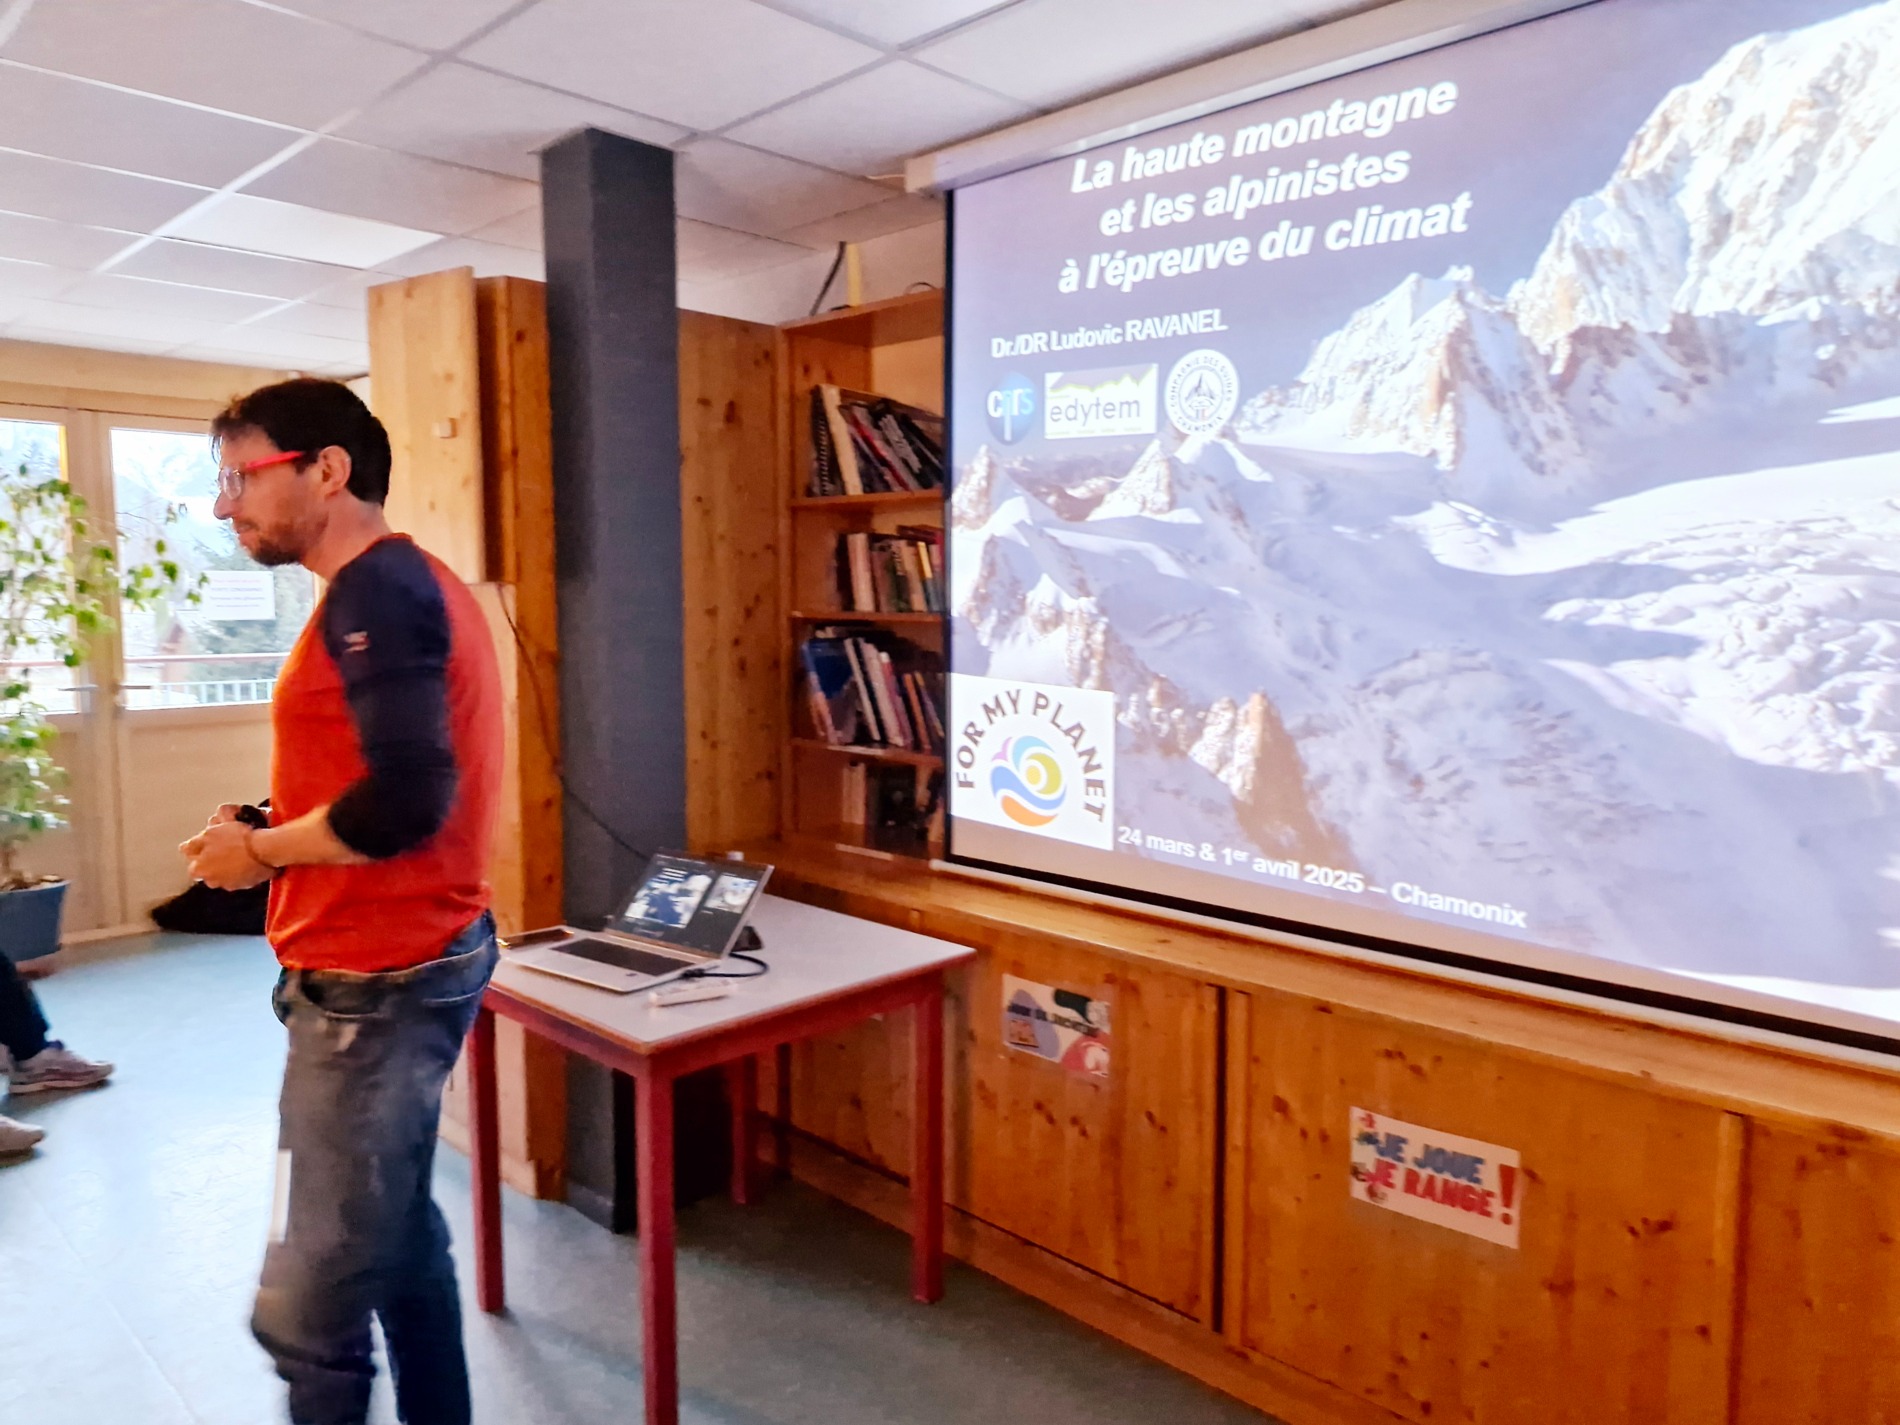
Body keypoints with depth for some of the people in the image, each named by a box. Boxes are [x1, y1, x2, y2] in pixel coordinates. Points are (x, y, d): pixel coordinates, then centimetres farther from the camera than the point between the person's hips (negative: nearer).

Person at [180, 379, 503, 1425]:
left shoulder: (373, 591, -17)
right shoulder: (404, 583, 15)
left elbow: (405, 800, -27)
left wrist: (258, 850, -11)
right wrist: (273, 830, 6)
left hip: (373, 983, -10)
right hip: (408, 962, 10)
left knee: (307, 1306, 0)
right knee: (398, 1231, 20)